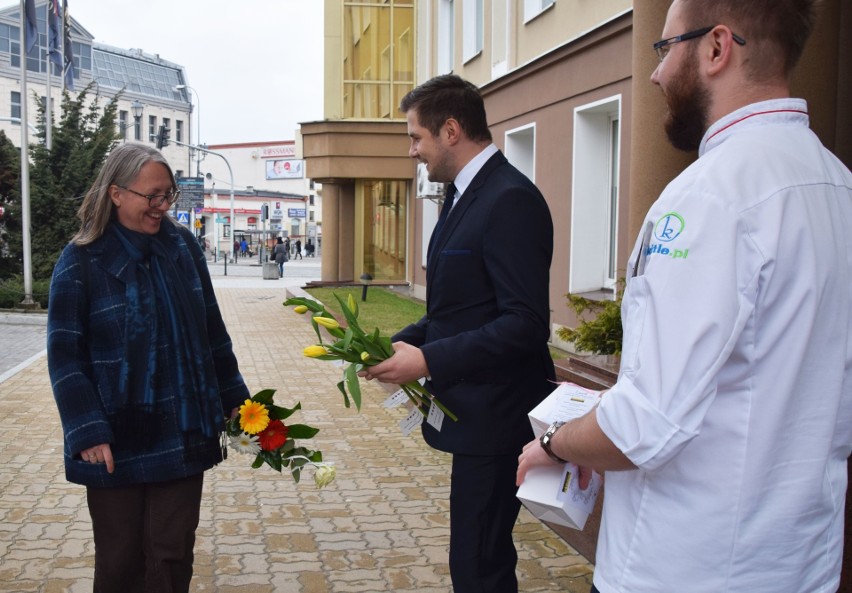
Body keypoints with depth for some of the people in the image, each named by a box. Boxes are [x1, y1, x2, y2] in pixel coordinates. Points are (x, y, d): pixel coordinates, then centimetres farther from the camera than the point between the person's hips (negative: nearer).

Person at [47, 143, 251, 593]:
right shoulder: (81, 261, -8)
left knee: (172, 555, 8)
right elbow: (65, 357, -9)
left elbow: (212, 330, 11)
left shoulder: (183, 247, 3)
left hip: (182, 434, 3)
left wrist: (234, 398, 13)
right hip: (116, 442, -3)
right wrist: (87, 433, -16)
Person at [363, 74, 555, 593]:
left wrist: (429, 360, -23)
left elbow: (525, 323, -24)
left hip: (495, 416, -10)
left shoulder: (511, 199, -18)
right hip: (474, 409, 10)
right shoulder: (467, 195, 14)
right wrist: (400, 343, 5)